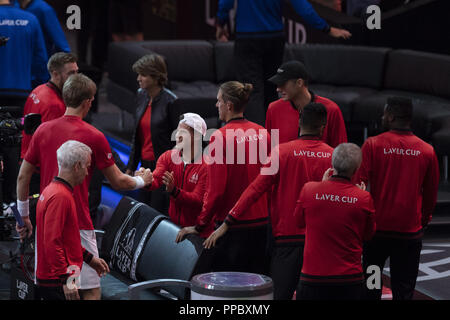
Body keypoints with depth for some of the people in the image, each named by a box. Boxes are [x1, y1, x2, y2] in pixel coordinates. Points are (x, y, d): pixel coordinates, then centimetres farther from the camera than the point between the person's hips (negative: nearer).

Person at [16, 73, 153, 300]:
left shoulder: (43, 130, 4)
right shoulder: (94, 137, -9)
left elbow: (23, 177, 8)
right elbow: (118, 182, -1)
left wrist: (24, 216, 19)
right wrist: (142, 180, 20)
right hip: (78, 226, -5)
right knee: (91, 291, 0)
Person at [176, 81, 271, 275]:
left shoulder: (221, 137, -15)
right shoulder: (262, 133, 4)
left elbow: (215, 189, -17)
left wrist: (199, 226, -11)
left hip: (231, 224, -6)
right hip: (261, 221, 6)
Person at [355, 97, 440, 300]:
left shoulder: (373, 145, -7)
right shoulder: (427, 151, 0)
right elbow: (431, 194, 10)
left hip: (377, 229, -1)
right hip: (410, 232, 1)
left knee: (370, 286, 10)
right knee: (404, 291, 5)